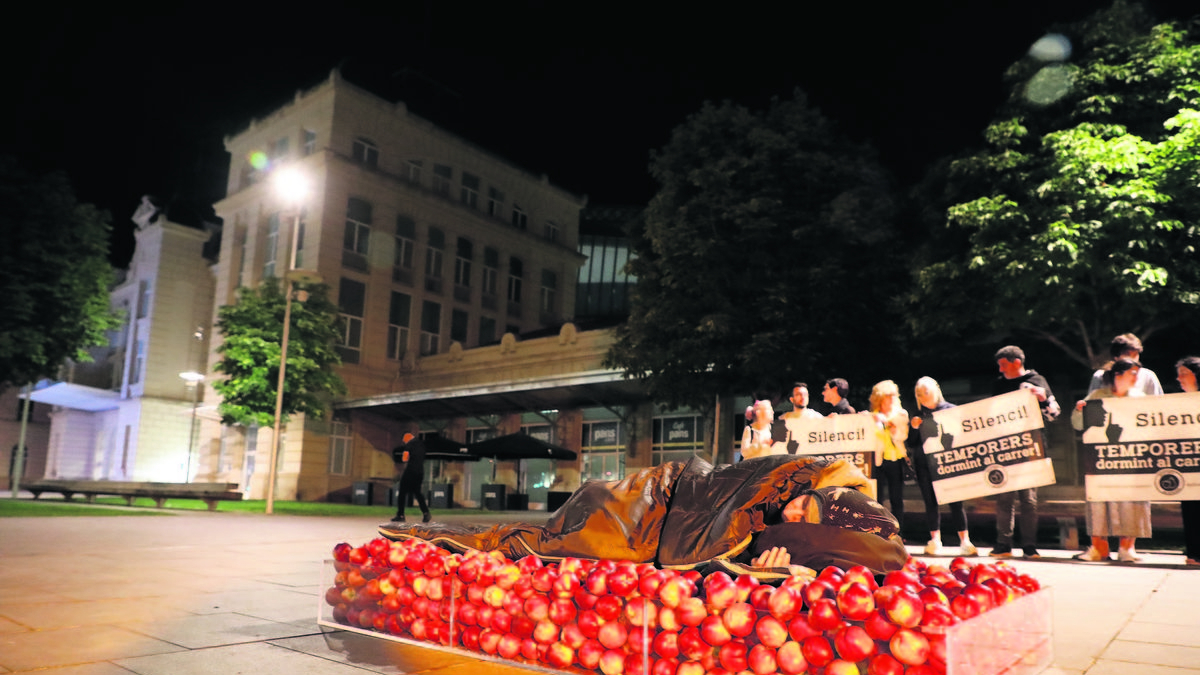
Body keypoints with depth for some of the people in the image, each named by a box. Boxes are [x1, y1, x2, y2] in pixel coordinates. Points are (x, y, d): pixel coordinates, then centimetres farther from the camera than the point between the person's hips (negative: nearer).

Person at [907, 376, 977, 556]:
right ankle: (935, 541, 9)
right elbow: (911, 445, 9)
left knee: (955, 501, -4)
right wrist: (914, 428, -7)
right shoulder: (918, 416, 11)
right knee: (931, 502, 3)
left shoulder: (951, 410, 4)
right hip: (925, 465, 2)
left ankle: (965, 541, 2)